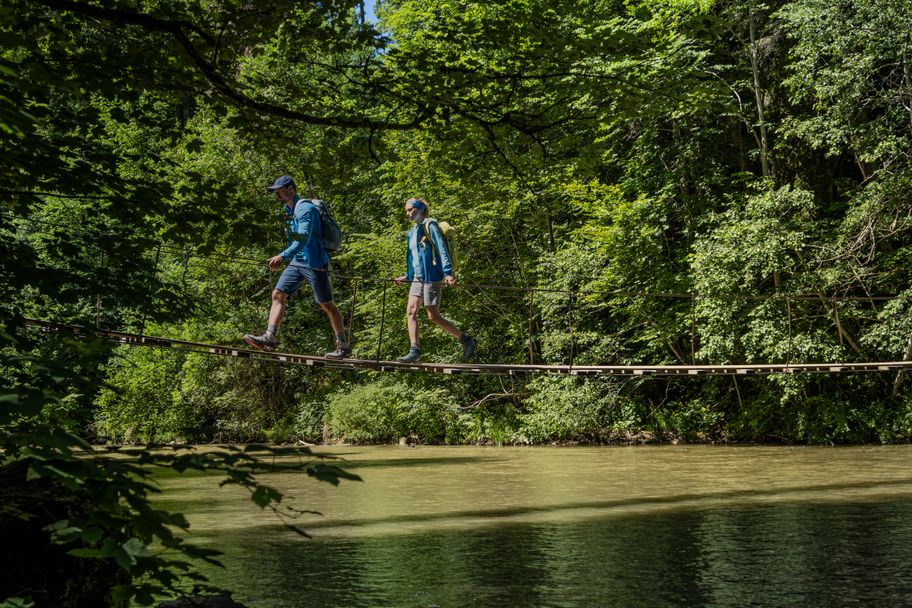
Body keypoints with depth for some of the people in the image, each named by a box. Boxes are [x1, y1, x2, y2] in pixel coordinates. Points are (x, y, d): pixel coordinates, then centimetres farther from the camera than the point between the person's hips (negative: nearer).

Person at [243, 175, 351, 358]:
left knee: (327, 304, -1)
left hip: (314, 263, -9)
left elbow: (303, 239, -28)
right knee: (278, 295, -5)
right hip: (297, 263, 9)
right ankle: (269, 338, -12)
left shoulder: (305, 208, -15)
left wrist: (283, 256, -38)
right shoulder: (291, 210, 15)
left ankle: (344, 347, 9)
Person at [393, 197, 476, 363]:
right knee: (411, 311, -6)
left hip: (431, 276, -8)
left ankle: (466, 340, 5)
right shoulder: (413, 231, 19)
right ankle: (415, 351, -9)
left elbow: (442, 250, -12)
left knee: (433, 316, -8)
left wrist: (448, 273, -22)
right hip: (417, 277, 8)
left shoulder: (430, 226, -5)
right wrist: (406, 276, 23)